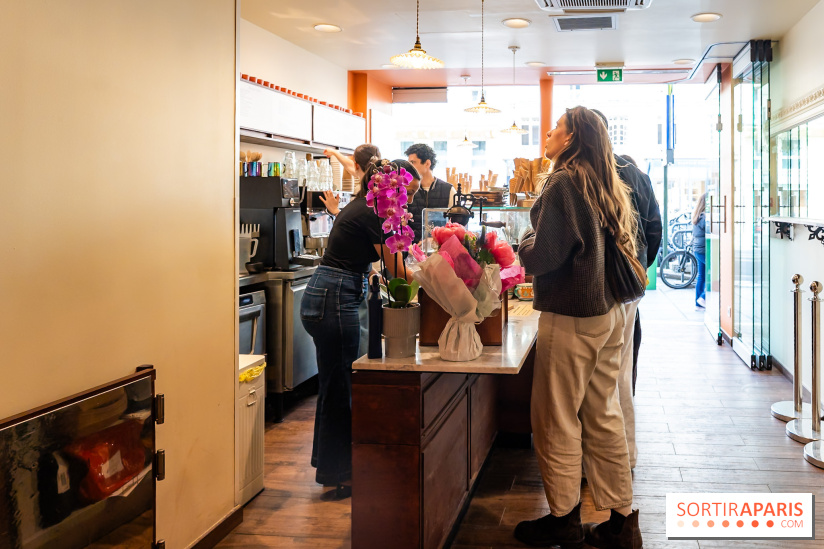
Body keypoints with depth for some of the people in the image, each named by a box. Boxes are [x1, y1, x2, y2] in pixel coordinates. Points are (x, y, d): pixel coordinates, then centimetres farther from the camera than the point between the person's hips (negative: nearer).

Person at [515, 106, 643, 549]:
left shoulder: (563, 184, -13)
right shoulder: (606, 187, 11)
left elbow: (544, 256, -16)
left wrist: (524, 243, 4)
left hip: (571, 317, -8)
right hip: (608, 313, 8)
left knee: (556, 421, 3)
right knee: (603, 416, 13)